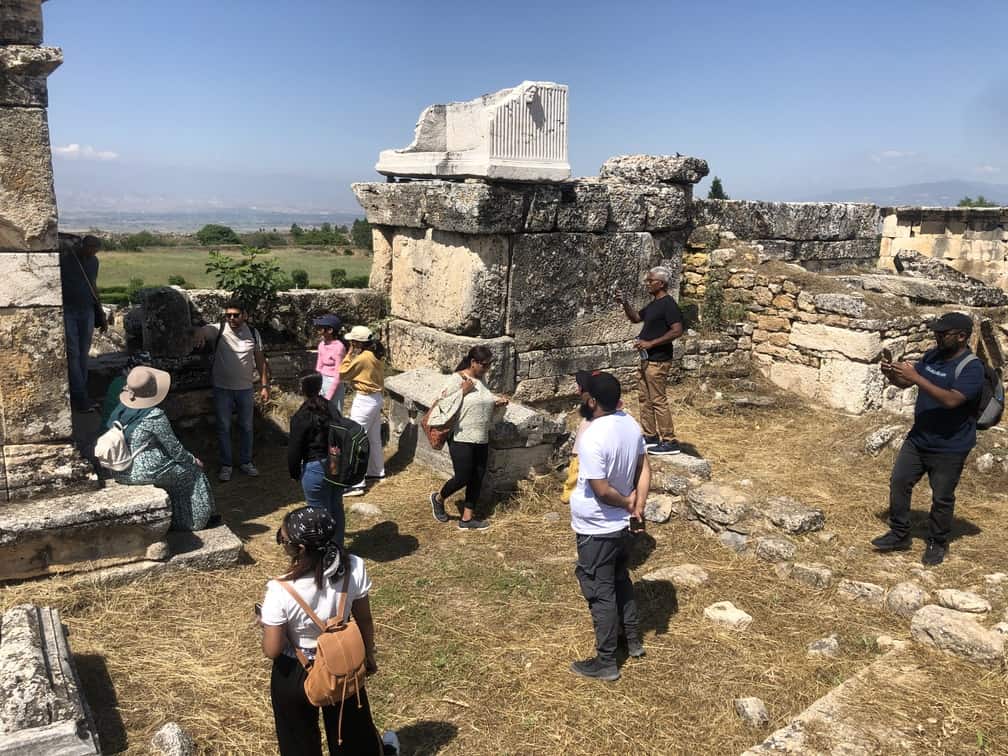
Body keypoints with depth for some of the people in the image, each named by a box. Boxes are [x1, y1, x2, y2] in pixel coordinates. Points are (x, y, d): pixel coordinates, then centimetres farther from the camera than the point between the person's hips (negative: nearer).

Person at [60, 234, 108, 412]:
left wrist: (101, 315, 17)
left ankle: (79, 396, 11)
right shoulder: (63, 260, -9)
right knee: (72, 354, -7)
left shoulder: (93, 261, 7)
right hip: (67, 312, -5)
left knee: (83, 353, 5)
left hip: (87, 312, 5)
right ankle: (80, 398, -8)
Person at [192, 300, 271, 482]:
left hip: (245, 388, 2)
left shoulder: (253, 333, -4)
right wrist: (199, 333, -56)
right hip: (222, 388, -2)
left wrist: (264, 386, 2)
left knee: (246, 426, 13)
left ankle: (245, 461, 29)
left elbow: (260, 360, 3)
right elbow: (201, 330, -31)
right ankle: (226, 464, 22)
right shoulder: (218, 329, -10)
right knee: (223, 427, 8)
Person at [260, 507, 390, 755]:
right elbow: (364, 620, -9)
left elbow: (272, 650, -22)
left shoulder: (280, 591, -33)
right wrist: (369, 655, 9)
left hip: (295, 674, -2)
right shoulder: (354, 568, -25)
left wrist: (266, 623, -2)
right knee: (352, 729, 31)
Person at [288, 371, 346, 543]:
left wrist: (295, 473, 3)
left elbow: (294, 449, -12)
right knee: (336, 508, 20)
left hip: (315, 469, -6)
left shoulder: (301, 417, -17)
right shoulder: (332, 408, 1)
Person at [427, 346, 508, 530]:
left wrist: (497, 402, 5)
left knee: (477, 478, 8)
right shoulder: (456, 379, -13)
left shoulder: (480, 379, 9)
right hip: (461, 439, -7)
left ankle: (467, 518, 19)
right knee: (462, 478, -5)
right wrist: (463, 391, -21)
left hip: (481, 439, 7)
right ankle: (438, 498, 25)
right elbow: (444, 405, -16)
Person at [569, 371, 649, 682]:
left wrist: (627, 503, -9)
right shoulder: (630, 423, -3)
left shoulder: (592, 439, -30)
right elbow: (644, 467, 3)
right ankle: (633, 639, 43)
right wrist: (638, 505, -2)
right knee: (621, 580, 26)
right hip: (621, 524, 8)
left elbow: (602, 491, -26)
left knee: (601, 593, 6)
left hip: (596, 529, -8)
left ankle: (606, 662, 21)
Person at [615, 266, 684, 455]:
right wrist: (624, 303, 9)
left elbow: (677, 331, -23)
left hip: (658, 361, -10)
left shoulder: (668, 304, -16)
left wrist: (650, 343, -23)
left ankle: (670, 442, -1)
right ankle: (650, 436, 25)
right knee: (645, 397, 15)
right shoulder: (653, 304, 14)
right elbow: (635, 318, 26)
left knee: (658, 400, -7)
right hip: (647, 359, 10)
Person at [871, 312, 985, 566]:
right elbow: (906, 383, 9)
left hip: (949, 447, -6)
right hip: (918, 438, 7)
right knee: (899, 482, 8)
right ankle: (899, 535, 23)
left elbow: (951, 400, -33)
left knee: (942, 498, 7)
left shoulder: (972, 367, -19)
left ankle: (937, 544, 27)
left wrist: (916, 377, -36)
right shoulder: (932, 356, 2)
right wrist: (891, 374, -14)